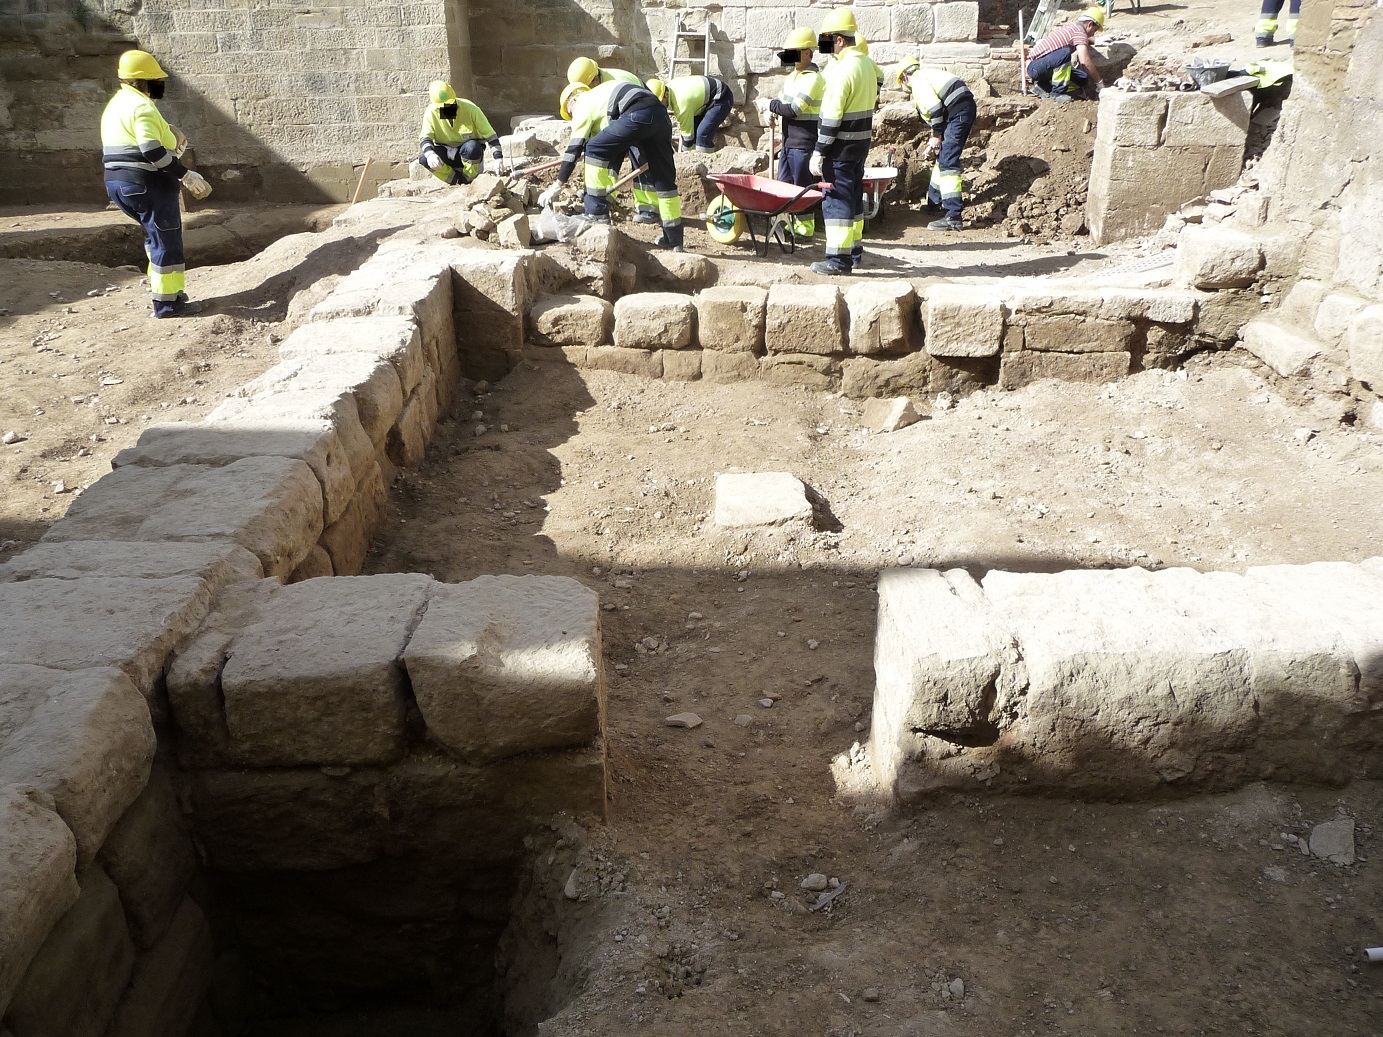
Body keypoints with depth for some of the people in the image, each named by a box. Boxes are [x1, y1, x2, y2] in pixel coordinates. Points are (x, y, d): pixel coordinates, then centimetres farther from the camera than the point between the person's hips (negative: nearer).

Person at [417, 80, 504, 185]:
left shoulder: (469, 109, -19)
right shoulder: (431, 113, -13)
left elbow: (489, 134, -17)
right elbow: (426, 138, -19)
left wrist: (498, 158, -28)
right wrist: (430, 154, -42)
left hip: (471, 153, -2)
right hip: (447, 153, 2)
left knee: (472, 147, -38)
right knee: (423, 157, -26)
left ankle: (468, 179, -9)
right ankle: (457, 180, -8)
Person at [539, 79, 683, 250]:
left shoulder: (583, 105, 13)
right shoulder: (599, 96, 37)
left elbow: (574, 148, 9)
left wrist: (556, 186, 11)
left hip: (638, 115, -9)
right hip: (661, 114, 9)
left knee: (594, 150, 2)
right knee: (663, 178, 12)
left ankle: (598, 216, 3)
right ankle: (674, 239, 16)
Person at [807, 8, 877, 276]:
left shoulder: (841, 70, -19)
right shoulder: (867, 64, 10)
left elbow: (832, 117, -21)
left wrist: (818, 152, -18)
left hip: (841, 145, -9)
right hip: (862, 141, 9)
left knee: (836, 199, -6)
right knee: (854, 196, 16)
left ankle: (839, 258, -6)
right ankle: (855, 250, 25)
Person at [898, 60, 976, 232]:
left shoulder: (917, 79, -2)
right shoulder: (928, 75, 27)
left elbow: (934, 106, -15)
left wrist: (937, 135, -9)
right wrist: (937, 136, 33)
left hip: (958, 112, -10)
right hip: (967, 108, 10)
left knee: (947, 161, -14)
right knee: (943, 156, 22)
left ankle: (953, 217, -21)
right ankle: (934, 201, 37)